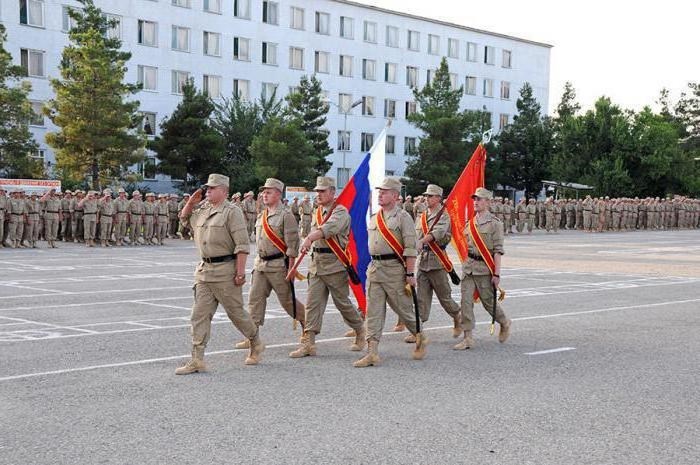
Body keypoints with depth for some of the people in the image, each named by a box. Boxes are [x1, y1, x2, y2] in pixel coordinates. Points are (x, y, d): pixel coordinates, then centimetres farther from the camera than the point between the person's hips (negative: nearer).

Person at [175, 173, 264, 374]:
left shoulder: (232, 212, -10)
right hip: (204, 270, 7)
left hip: (225, 270, -7)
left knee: (236, 312, 6)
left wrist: (240, 272, -20)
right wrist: (191, 201, 11)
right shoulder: (202, 209, 12)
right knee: (199, 315, 0)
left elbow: (242, 245, -15)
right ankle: (197, 360, 0)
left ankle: (256, 345, 29)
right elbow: (184, 219, 29)